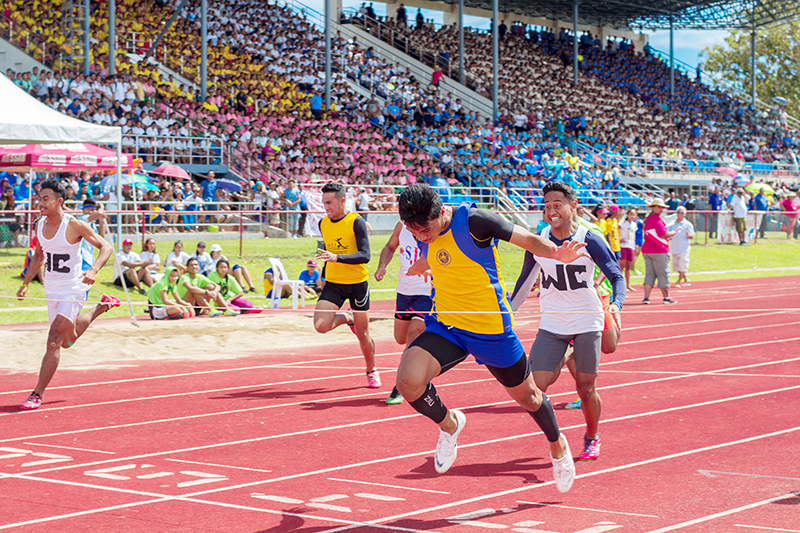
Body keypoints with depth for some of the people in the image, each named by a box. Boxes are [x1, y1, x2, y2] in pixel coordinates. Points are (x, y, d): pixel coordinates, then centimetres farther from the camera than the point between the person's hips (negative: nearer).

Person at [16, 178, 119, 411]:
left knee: (54, 340, -17)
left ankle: (37, 394, -13)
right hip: (51, 291, 7)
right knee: (68, 341, 22)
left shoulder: (74, 225, -18)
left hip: (73, 291, -7)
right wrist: (25, 284, 11)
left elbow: (106, 247, -15)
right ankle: (102, 307, 45)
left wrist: (93, 271, -31)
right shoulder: (40, 225, 0)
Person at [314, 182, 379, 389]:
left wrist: (337, 257, -35)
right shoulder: (323, 224, 4)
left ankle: (372, 371, 29)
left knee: (362, 334, 4)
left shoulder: (356, 222, -14)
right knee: (320, 325, -16)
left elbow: (365, 255, -23)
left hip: (357, 283, -4)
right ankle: (348, 319, 17)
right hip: (333, 283, 4)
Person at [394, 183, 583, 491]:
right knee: (408, 381, -22)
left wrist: (556, 253, -37)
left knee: (526, 395, 15)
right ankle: (448, 424, 10)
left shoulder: (472, 220, -21)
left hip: (491, 327, -4)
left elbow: (527, 239, -16)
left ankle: (557, 445, 47)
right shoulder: (423, 234, -4)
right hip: (445, 326, 4)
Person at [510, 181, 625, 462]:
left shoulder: (590, 240, -8)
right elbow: (525, 281, 15)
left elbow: (616, 276, -10)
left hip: (587, 323, -2)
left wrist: (616, 304, -29)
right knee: (534, 388, -11)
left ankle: (592, 438, 31)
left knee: (586, 388, 3)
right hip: (551, 326, 2)